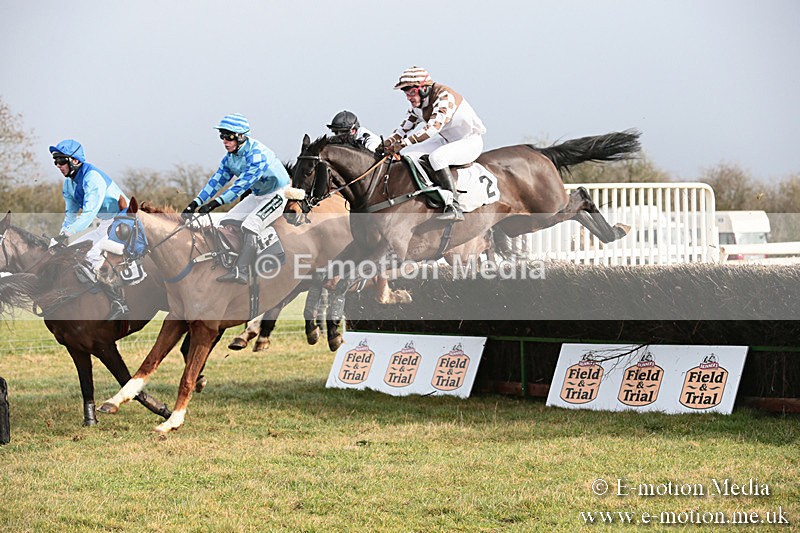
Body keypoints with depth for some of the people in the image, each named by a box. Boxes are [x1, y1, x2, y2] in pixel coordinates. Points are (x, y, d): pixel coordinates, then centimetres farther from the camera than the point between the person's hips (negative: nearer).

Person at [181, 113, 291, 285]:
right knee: (225, 223, 0)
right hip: (257, 196, 10)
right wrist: (196, 203, -10)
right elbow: (216, 181, 1)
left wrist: (216, 202, -42)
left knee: (250, 225, -30)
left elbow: (242, 184, -35)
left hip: (276, 195, -10)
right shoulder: (230, 158, 1)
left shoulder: (257, 154, -28)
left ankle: (241, 272, -37)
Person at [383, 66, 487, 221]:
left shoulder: (444, 96, -27)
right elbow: (406, 127, 10)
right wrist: (389, 142, -11)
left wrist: (402, 143, -42)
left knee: (436, 157, -36)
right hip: (446, 140, 9)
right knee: (406, 154, -3)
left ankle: (454, 208, -37)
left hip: (470, 142, -9)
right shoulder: (418, 104, 0)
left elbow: (434, 127, -39)